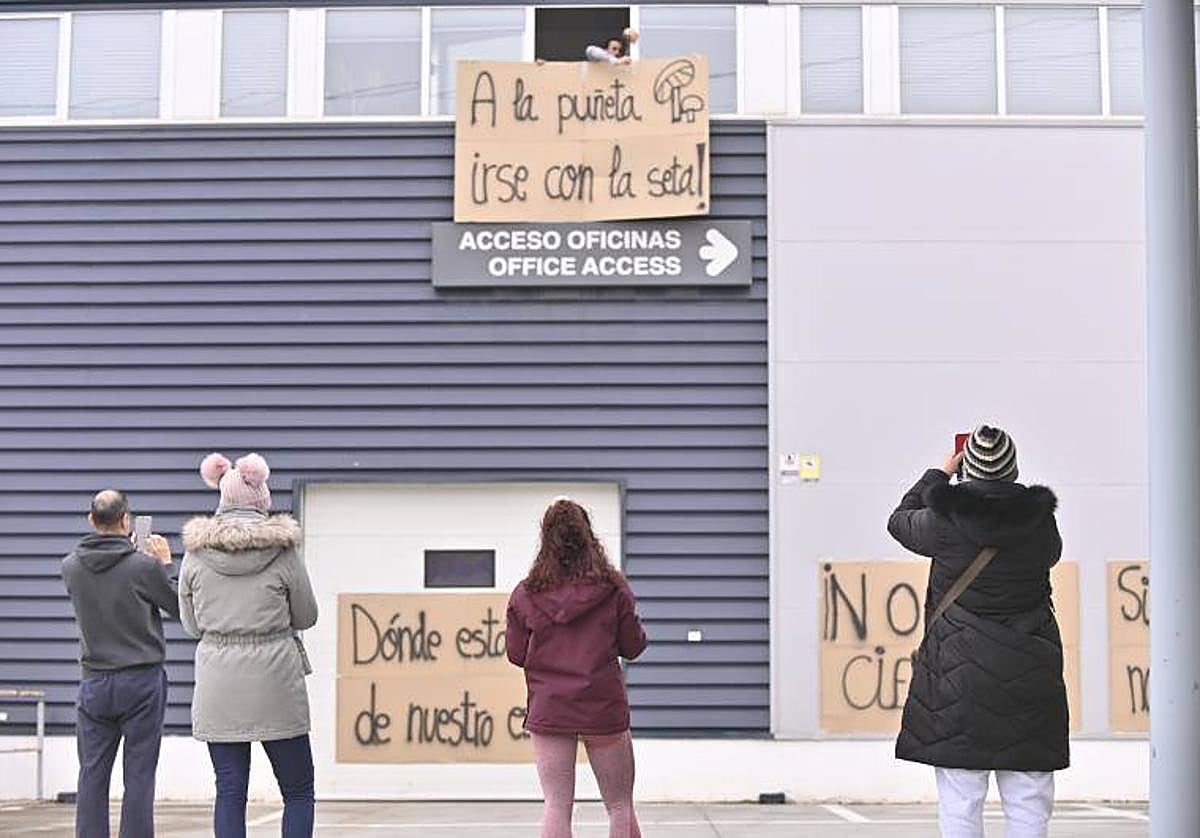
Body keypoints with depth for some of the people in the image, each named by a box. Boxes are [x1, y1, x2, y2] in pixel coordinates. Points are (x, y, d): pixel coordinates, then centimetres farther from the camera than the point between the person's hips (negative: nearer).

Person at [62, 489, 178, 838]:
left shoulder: (71, 566, -2)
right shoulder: (144, 566, -14)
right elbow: (179, 607, -1)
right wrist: (165, 564, 11)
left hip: (94, 682, 3)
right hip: (142, 679, -3)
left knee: (92, 775, 8)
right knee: (139, 776, 1)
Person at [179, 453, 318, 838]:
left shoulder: (196, 551, 1)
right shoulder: (282, 549, -6)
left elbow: (191, 623, 10)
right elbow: (306, 616, 4)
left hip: (218, 685, 2)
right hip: (274, 679, -2)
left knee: (230, 792, 7)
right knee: (298, 791, 9)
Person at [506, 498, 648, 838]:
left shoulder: (526, 594, -1)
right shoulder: (612, 588, -4)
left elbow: (517, 654, 4)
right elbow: (633, 646, 2)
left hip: (548, 709, 1)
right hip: (604, 708, -1)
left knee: (557, 806, 2)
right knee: (620, 806, 9)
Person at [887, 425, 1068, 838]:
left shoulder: (946, 520, -8)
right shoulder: (1039, 520, -2)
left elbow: (900, 520, 13)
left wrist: (938, 475, 25)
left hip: (960, 674, -2)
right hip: (1030, 674, 2)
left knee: (960, 804, 3)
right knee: (1029, 803, 8)